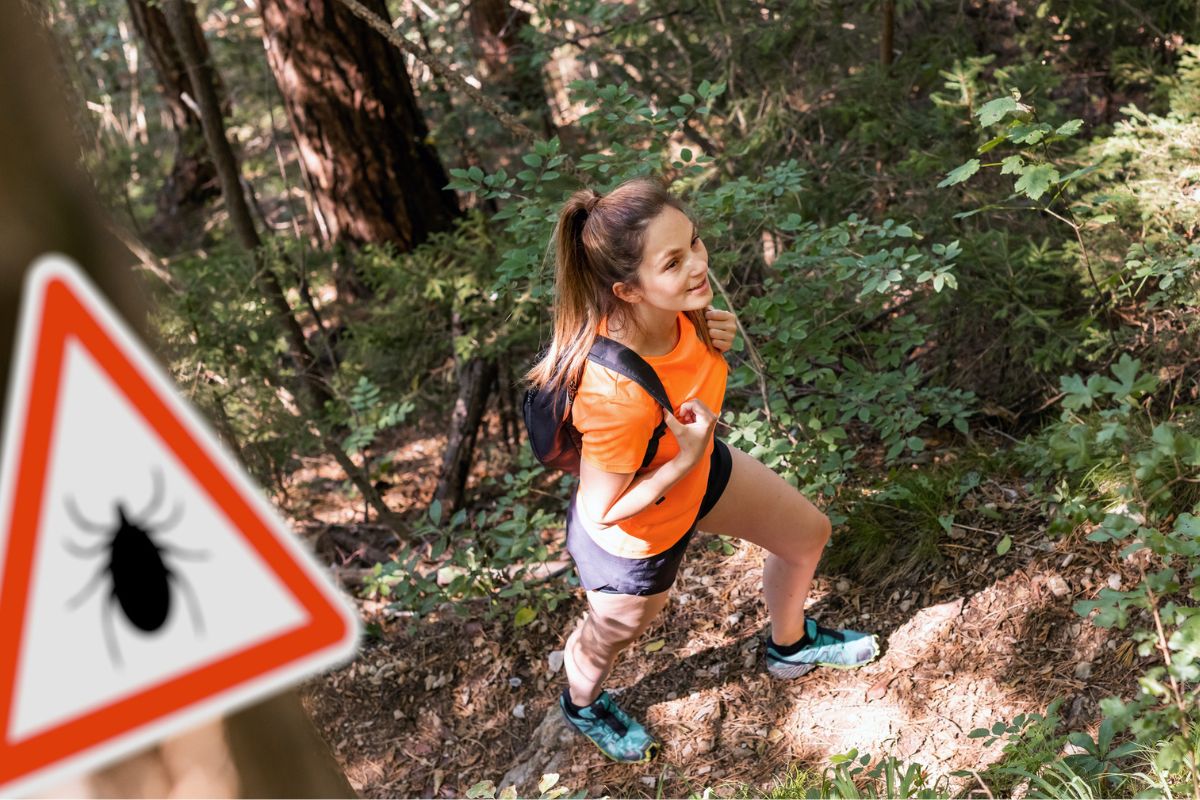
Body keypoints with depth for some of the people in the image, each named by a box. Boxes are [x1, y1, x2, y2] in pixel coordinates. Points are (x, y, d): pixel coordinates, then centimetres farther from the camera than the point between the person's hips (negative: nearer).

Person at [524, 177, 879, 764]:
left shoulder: (674, 305, -27)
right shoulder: (617, 394, -47)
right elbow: (603, 510, -30)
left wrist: (711, 332, -19)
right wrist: (685, 461, -36)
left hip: (696, 471, 7)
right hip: (633, 536, -6)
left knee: (808, 534, 24)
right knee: (611, 633, 26)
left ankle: (790, 646, 57)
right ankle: (582, 707, 64)